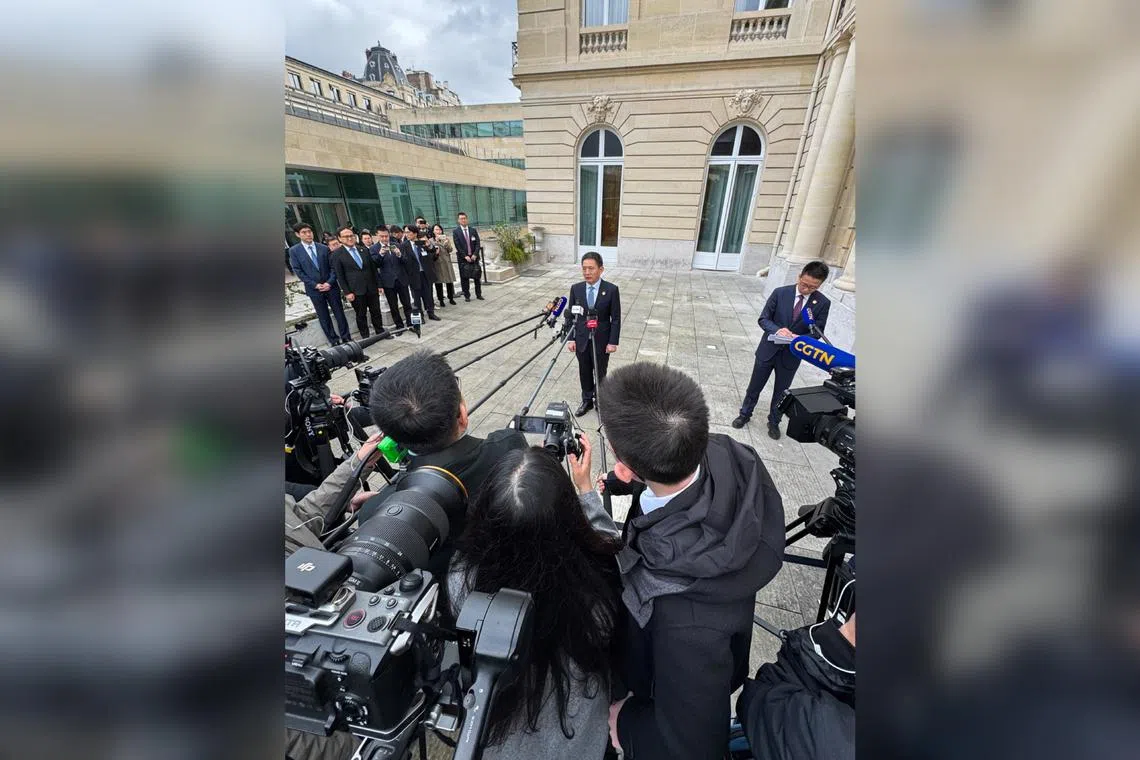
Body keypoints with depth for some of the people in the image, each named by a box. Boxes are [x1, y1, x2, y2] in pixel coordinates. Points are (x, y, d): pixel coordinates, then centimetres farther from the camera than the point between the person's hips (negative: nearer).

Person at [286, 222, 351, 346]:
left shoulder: (324, 248, 5)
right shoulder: (294, 251, 1)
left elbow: (333, 267, 3)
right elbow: (298, 271, -3)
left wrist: (329, 282, -11)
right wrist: (315, 285, -12)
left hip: (331, 286, 1)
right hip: (314, 289, -1)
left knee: (339, 312, 4)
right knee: (323, 317, 5)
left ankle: (346, 337, 15)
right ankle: (334, 340, 12)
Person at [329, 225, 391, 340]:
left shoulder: (364, 250, 9)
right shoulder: (337, 255, -3)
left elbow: (373, 269, 12)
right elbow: (339, 276, -4)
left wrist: (379, 285, 7)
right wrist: (347, 292, -10)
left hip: (371, 288, 3)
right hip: (356, 291, -3)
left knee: (376, 312, 11)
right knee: (361, 315, 6)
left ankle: (380, 332, 27)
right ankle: (365, 337, 17)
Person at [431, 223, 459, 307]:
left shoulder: (446, 238, 9)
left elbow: (451, 250, 2)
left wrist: (447, 243, -16)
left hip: (447, 262, 3)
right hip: (437, 263, -2)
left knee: (450, 281, 4)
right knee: (438, 282, 2)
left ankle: (451, 298, 17)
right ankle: (441, 300, 11)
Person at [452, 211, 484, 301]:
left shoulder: (473, 230, 8)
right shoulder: (455, 231, 1)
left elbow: (478, 243, 3)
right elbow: (457, 246, -5)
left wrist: (475, 255, -10)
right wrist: (465, 256, -13)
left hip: (474, 257, 2)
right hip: (463, 258, -2)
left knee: (477, 277, 4)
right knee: (464, 278, 0)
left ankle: (479, 294, 14)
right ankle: (467, 296, 9)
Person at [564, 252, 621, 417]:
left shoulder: (611, 290, -10)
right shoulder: (576, 289, -2)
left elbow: (616, 318, -6)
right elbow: (570, 315, 2)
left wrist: (613, 342, -10)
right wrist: (570, 338, -4)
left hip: (602, 341, -2)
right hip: (581, 340, 3)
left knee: (600, 374, 12)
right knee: (584, 373, 15)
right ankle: (587, 401, 34)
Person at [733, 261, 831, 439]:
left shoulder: (823, 303, -8)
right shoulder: (780, 293, -10)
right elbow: (763, 319, -7)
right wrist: (777, 329, -28)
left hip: (791, 355, 1)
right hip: (768, 349, 0)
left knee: (781, 392, 16)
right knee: (755, 386, 14)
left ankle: (774, 422, 37)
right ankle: (745, 414, 35)